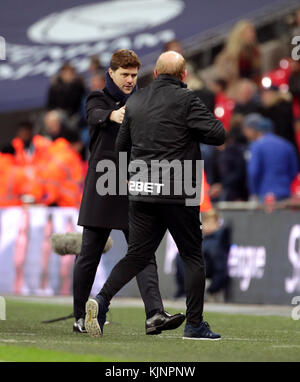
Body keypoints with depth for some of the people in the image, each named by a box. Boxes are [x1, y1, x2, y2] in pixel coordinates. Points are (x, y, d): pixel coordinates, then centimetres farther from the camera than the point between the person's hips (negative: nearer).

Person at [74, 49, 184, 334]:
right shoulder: (98, 100, 0)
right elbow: (95, 116, -24)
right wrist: (113, 115, -47)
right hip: (101, 190, -3)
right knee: (90, 255, 4)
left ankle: (154, 315, -17)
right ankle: (80, 317, 16)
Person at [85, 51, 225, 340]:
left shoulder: (134, 102, 9)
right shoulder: (186, 100, -9)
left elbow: (121, 145, 18)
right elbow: (218, 135, -11)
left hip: (140, 192, 5)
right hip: (177, 193, -5)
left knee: (137, 254, 9)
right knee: (192, 256, 7)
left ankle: (102, 299, -12)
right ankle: (194, 324, 8)